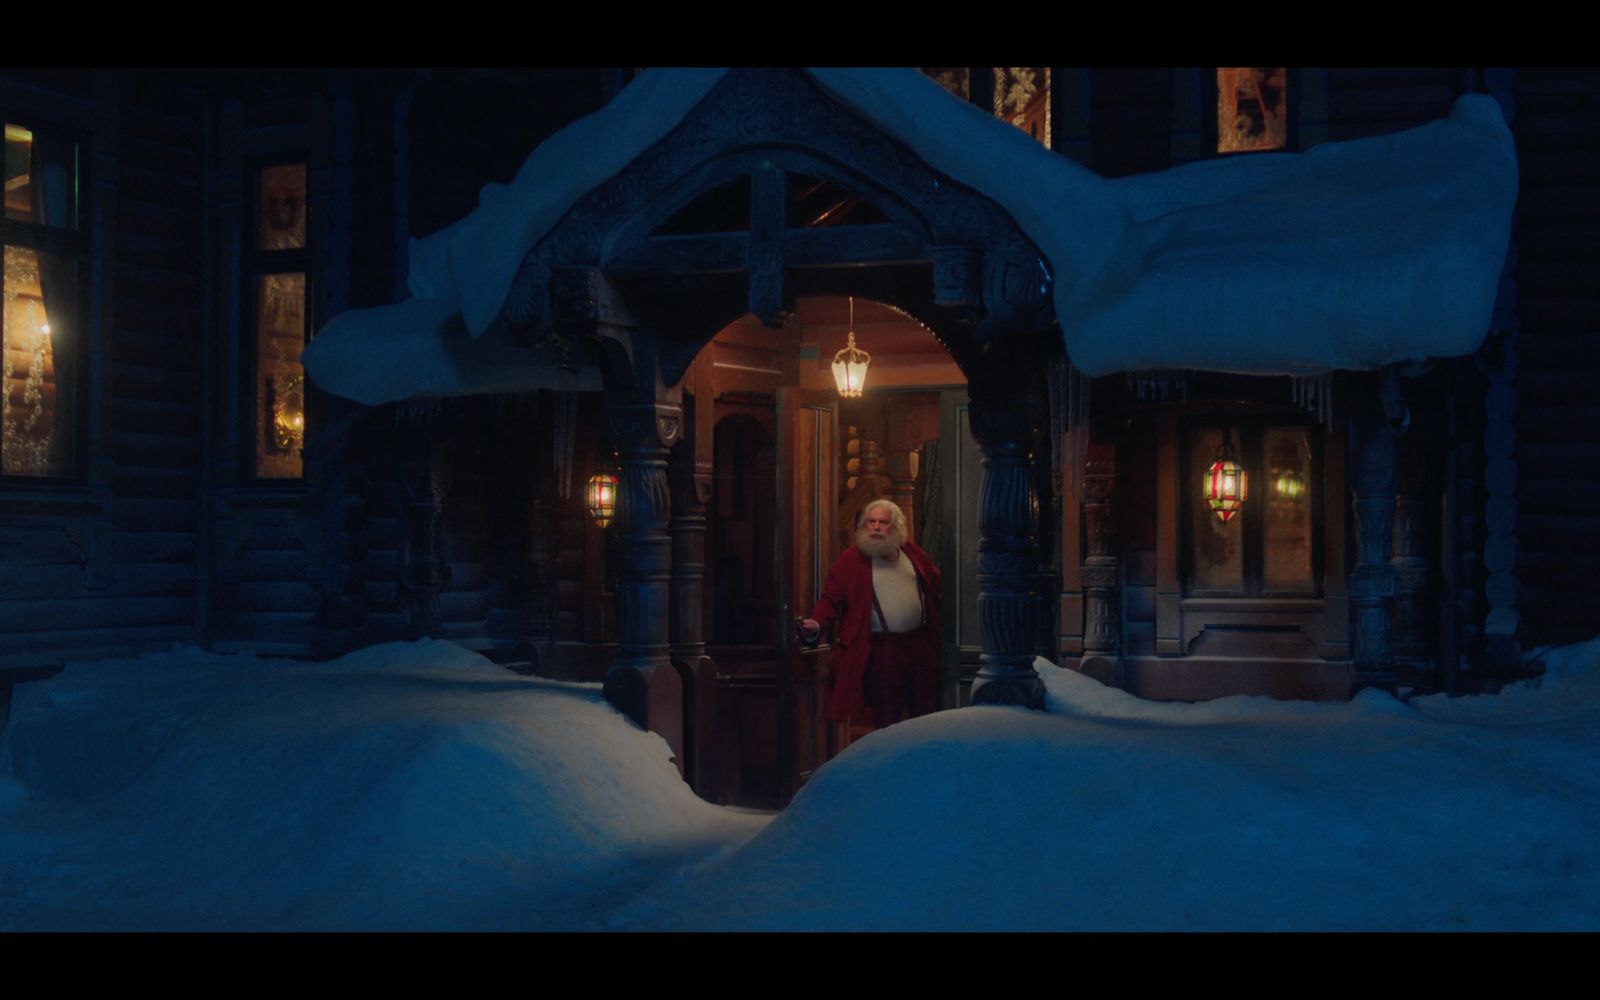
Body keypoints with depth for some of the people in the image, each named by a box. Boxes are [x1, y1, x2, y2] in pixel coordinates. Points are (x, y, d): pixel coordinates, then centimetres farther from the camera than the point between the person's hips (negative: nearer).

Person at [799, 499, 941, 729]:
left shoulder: (913, 554, 9)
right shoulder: (850, 560, -3)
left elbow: (936, 585, 16)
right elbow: (830, 598, -6)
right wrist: (817, 625, -24)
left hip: (921, 644, 4)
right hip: (882, 648, -4)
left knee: (926, 710, 12)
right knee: (887, 718, 0)